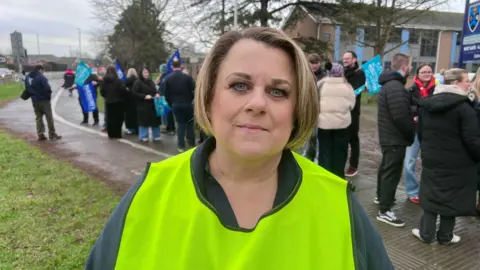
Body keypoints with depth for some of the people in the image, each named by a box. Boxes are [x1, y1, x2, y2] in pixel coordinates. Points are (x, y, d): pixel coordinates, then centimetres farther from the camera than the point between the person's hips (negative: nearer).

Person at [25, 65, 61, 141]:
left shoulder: (28, 77, 8)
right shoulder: (41, 77, -17)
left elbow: (27, 89, 12)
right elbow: (47, 88, -21)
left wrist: (33, 95, 15)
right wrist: (48, 96, -4)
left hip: (34, 101, 7)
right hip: (44, 100, -7)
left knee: (38, 117, 12)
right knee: (49, 117, 1)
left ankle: (40, 134, 10)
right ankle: (52, 134, 2)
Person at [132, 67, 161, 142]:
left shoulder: (151, 82, 15)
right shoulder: (138, 82, -5)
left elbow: (155, 91, 24)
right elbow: (135, 93, -11)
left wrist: (157, 94, 0)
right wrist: (144, 96, -19)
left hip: (153, 105, 6)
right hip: (143, 105, -6)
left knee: (155, 120, 7)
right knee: (144, 121, -2)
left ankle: (156, 136, 17)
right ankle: (143, 136, 10)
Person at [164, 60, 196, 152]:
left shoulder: (168, 78, 0)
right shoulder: (187, 77, -9)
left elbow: (166, 94, 2)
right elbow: (193, 90, -7)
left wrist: (170, 104, 13)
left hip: (175, 104, 2)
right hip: (187, 103, -2)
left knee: (180, 124, 9)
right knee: (189, 123, 11)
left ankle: (181, 145, 8)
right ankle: (191, 144, 13)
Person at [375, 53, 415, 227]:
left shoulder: (390, 83, 12)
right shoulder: (396, 86, -24)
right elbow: (401, 116, -28)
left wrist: (411, 119, 10)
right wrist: (411, 133, -13)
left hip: (389, 135, 11)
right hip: (396, 137, -11)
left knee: (386, 167, 23)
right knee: (392, 172, -6)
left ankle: (381, 196, 40)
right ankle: (384, 211, 1)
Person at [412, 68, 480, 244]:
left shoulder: (427, 103, 5)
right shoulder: (464, 107, -17)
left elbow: (421, 133, 12)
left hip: (432, 159, 6)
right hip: (456, 162, -5)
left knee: (431, 194, 13)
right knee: (452, 197, 9)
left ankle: (426, 233, 18)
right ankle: (445, 236, 21)